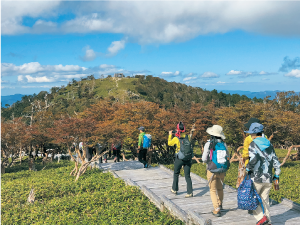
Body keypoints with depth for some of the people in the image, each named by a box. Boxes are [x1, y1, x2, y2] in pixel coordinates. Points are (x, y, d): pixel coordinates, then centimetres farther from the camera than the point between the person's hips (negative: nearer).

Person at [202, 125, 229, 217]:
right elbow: (227, 156, 8)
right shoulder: (223, 144, -3)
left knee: (213, 190, 8)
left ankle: (217, 210, 2)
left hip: (212, 170, -4)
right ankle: (220, 205, 40)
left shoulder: (209, 144, -14)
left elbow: (204, 159, -14)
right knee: (220, 188, 23)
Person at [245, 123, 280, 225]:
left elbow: (254, 158, -24)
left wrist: (248, 168, -8)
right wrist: (277, 175, 19)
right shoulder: (269, 144, 11)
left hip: (257, 178, -6)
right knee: (265, 199, 15)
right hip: (268, 178, 6)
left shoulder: (253, 144, -8)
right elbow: (275, 160, 12)